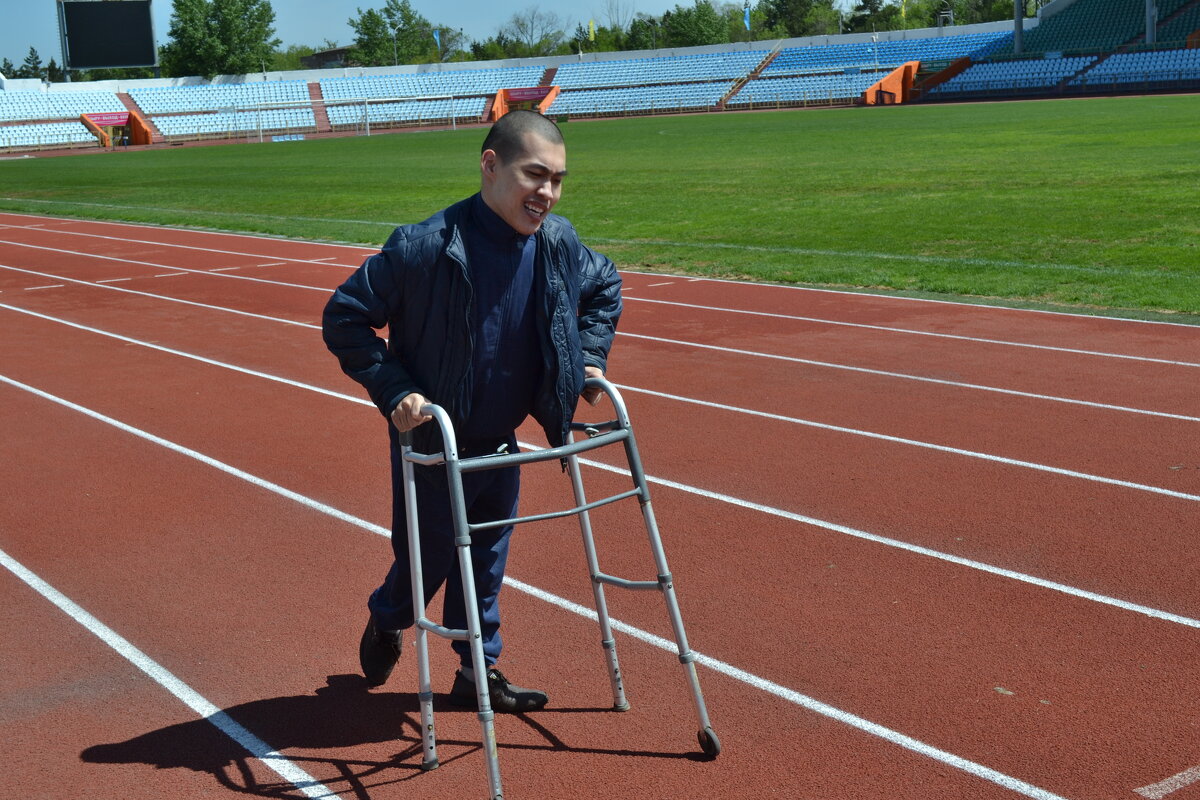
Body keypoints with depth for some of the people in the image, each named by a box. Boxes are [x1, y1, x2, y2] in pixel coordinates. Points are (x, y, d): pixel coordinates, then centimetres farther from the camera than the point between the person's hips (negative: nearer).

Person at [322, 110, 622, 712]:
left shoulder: (559, 243, -9)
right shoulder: (425, 247, -27)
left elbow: (605, 286, 14)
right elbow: (344, 317, -17)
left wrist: (588, 357, 3)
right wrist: (395, 392, -23)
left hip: (501, 443, 5)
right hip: (432, 442, -4)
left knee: (487, 559, 17)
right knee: (426, 559, 12)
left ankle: (480, 670, 34)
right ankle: (386, 623, 45)